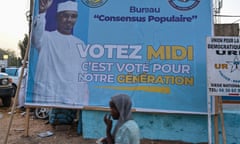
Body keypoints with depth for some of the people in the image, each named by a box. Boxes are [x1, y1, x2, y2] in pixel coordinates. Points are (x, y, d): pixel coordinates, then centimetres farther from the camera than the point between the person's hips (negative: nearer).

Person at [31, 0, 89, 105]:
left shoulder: (80, 44, 15)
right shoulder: (46, 38, 1)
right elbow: (37, 32, -24)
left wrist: (85, 102, 12)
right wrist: (42, 12, -42)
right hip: (49, 99, -4)